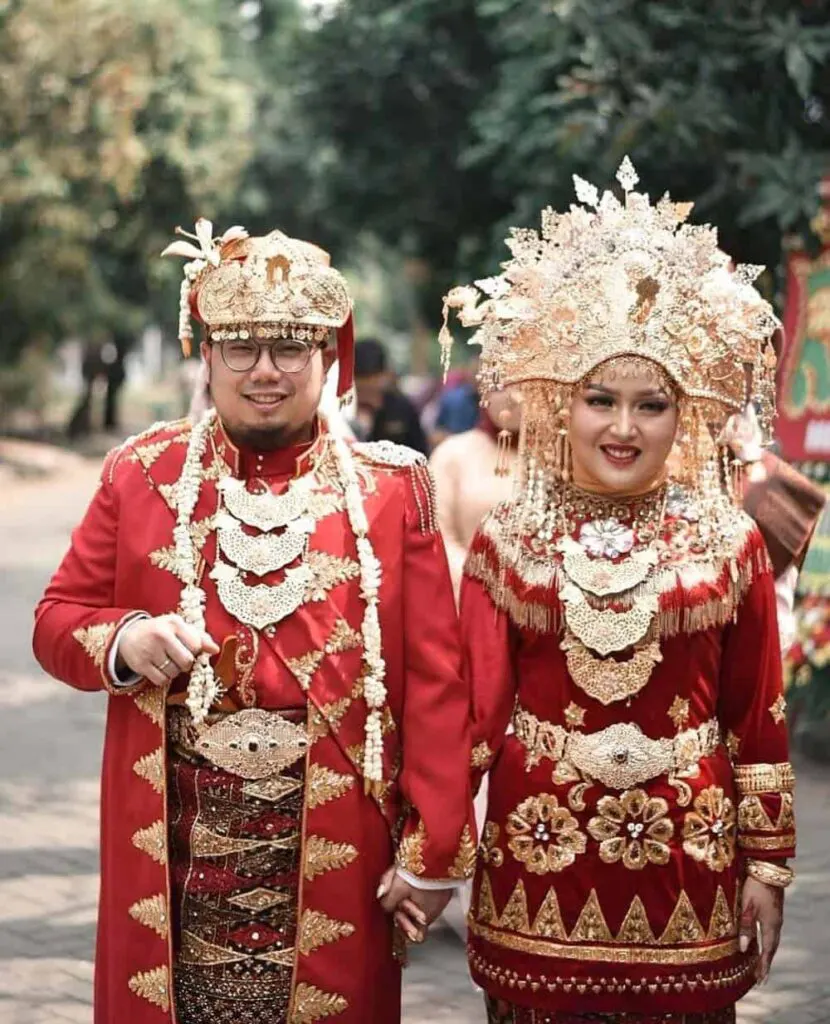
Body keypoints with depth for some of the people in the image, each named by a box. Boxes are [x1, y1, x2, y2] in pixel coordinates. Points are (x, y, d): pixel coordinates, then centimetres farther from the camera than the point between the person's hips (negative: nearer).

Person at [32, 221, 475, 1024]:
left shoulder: (392, 490, 2)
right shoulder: (142, 474, 6)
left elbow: (434, 681, -1)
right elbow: (57, 621, 10)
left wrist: (433, 853, -5)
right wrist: (123, 641, -13)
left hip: (334, 854, -1)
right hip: (173, 846, 1)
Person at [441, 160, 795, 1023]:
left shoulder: (729, 543, 1)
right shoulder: (507, 540, 0)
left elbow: (757, 720, 4)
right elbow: (473, 706, -4)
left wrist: (767, 863, 5)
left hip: (683, 865, 0)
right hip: (539, 860, 0)